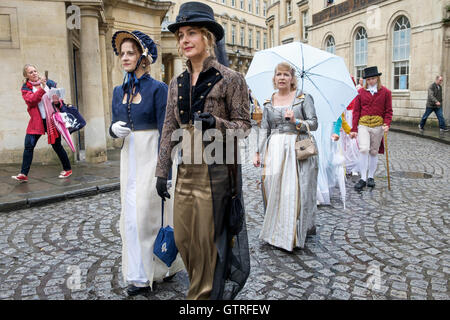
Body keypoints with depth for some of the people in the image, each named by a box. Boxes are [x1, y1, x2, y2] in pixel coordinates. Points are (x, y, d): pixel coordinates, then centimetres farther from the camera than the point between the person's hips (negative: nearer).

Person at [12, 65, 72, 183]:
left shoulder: (49, 83, 5)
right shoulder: (25, 88, 4)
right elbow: (31, 100, -15)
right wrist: (41, 88, -24)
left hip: (52, 119, -1)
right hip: (36, 121, 1)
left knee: (56, 145, 4)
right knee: (28, 145, -6)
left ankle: (67, 169, 20)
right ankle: (23, 174, -2)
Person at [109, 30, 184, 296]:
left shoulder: (158, 88, -8)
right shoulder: (119, 91, 11)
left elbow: (164, 130, -11)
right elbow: (115, 124, 16)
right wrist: (114, 129, -8)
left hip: (151, 156, -6)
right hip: (129, 157, 6)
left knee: (150, 214, 0)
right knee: (131, 217, 9)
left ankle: (160, 269, 21)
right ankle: (140, 275, 25)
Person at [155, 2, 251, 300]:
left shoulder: (230, 78, -6)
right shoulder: (177, 83, 10)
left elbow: (244, 125, -4)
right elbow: (169, 130, 12)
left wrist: (216, 124, -23)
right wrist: (162, 171, 9)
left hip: (215, 171, -6)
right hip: (185, 171, 6)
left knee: (206, 241, 4)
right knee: (182, 238, 13)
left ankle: (204, 293, 27)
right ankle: (209, 285, 38)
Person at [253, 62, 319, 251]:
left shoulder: (303, 98, 5)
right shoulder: (269, 103, 14)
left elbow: (314, 123, 0)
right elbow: (264, 130, 14)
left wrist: (296, 122, -17)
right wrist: (258, 152, 7)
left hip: (298, 150, -3)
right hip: (275, 150, 3)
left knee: (296, 191, -7)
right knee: (274, 189, -4)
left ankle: (293, 234, 5)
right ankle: (275, 231, 8)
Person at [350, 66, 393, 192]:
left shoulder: (386, 92, 4)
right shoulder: (361, 92, 5)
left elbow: (388, 111, 5)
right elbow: (356, 111, 5)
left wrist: (387, 124, -12)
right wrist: (354, 129, 1)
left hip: (378, 126, 1)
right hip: (363, 125, 0)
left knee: (374, 152, 8)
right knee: (364, 149, -15)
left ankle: (371, 177, 23)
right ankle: (363, 179, -6)